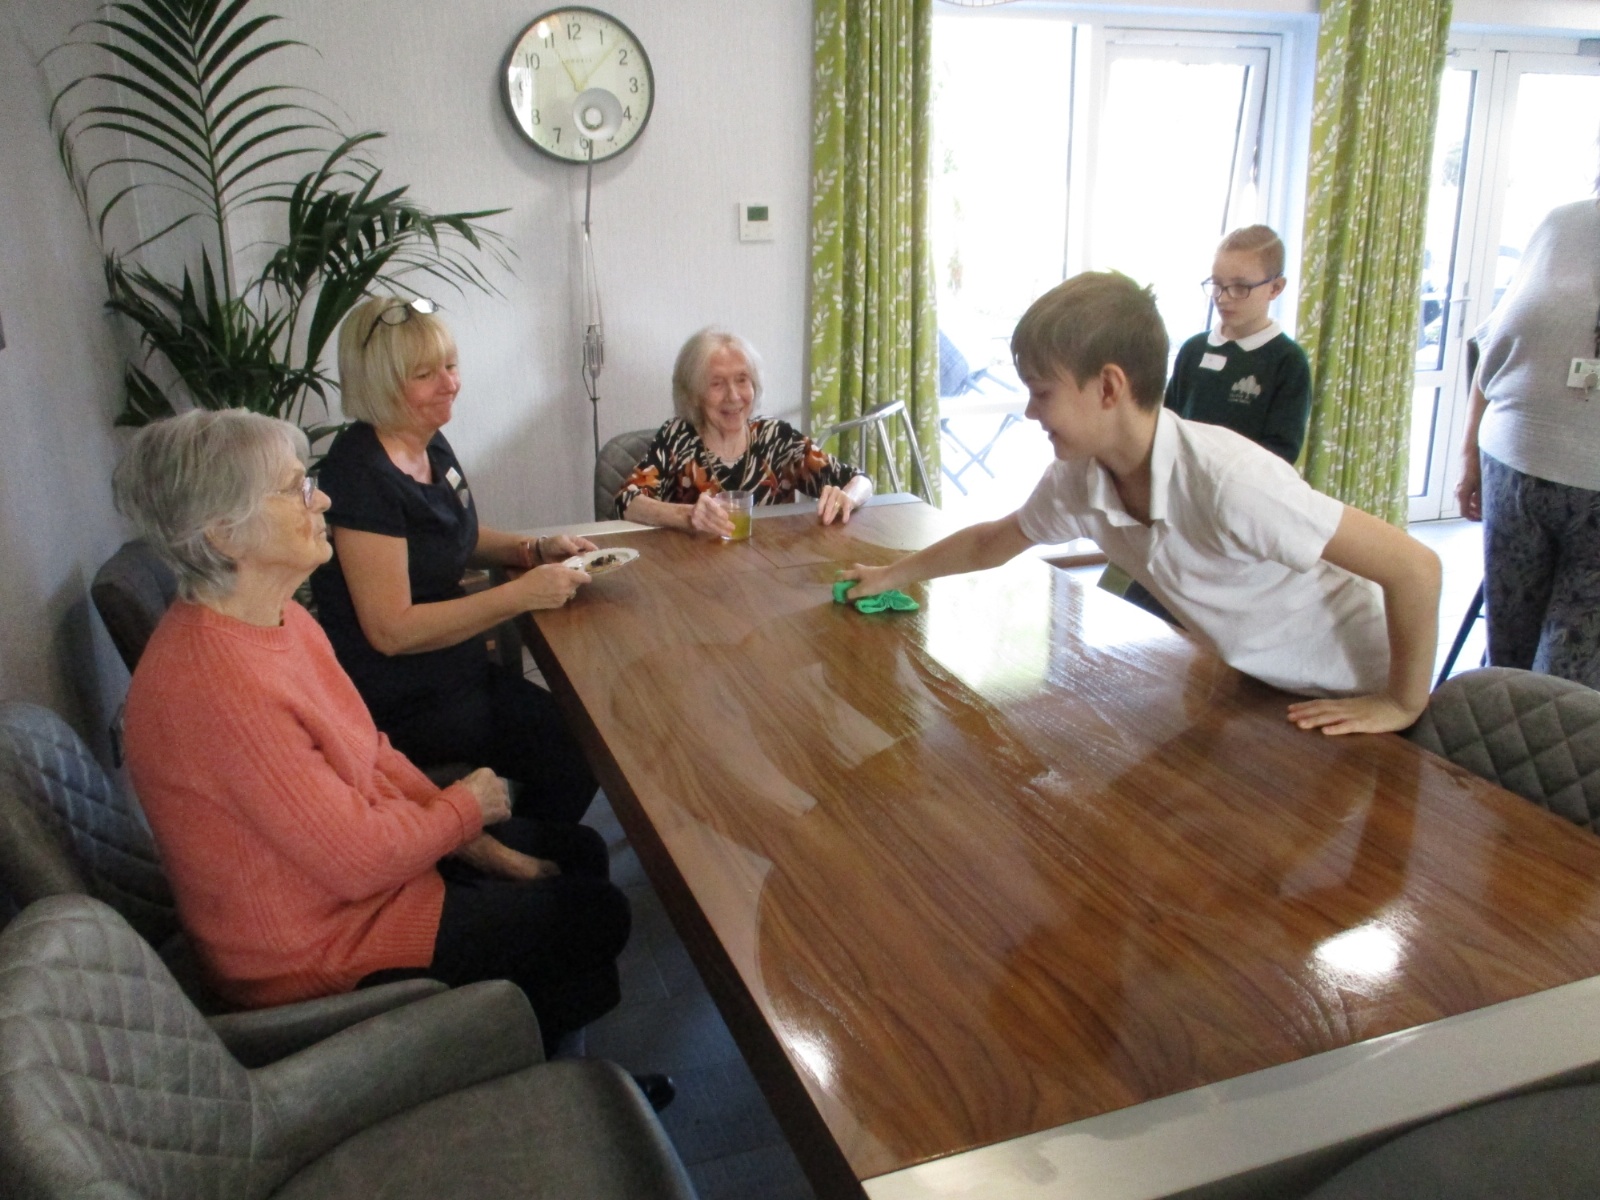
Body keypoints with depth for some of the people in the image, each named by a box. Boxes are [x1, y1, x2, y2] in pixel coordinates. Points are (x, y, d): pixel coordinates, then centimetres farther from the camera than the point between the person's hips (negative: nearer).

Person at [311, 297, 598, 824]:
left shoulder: (432, 445, 4)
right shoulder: (360, 473, -23)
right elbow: (392, 631, -25)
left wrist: (537, 550, 3)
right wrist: (522, 593, -25)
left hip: (452, 671, 9)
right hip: (399, 706, -8)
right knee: (578, 757, -7)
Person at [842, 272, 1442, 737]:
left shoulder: (1226, 479, -37)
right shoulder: (1077, 480, -15)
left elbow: (1415, 566, -32)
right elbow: (992, 542, 7)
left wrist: (1403, 705, -21)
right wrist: (891, 575, 12)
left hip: (1345, 705, -5)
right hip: (1249, 689, 6)